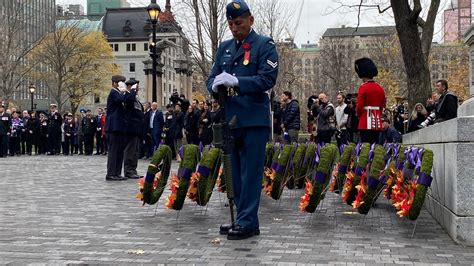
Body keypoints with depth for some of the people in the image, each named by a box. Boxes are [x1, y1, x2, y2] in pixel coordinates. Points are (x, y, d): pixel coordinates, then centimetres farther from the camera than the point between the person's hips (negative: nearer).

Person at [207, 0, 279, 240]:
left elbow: (267, 79, -11)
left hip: (254, 120, -6)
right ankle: (242, 218, 21)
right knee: (235, 173, 11)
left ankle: (248, 222, -1)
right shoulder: (224, 48, 16)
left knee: (250, 173, -5)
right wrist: (215, 85, -10)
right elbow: (212, 78, 15)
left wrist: (235, 81, -22)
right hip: (230, 119, 6)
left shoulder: (264, 45, -1)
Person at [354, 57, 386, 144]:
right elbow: (382, 106, 15)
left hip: (366, 123, -6)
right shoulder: (380, 88, 9)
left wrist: (358, 114, 9)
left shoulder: (363, 87, -10)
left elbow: (359, 106, -10)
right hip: (377, 123, 6)